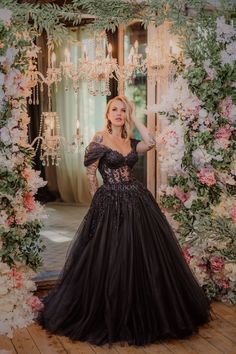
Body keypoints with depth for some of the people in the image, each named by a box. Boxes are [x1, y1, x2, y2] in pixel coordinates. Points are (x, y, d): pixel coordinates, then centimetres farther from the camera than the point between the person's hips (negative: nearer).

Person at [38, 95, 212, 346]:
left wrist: (134, 119, 1)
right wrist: (100, 201, -2)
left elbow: (150, 143, -6)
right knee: (111, 261, 2)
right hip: (111, 204, -6)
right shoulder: (100, 138, -6)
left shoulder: (128, 141, 11)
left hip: (137, 201, 6)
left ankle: (143, 315, 28)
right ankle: (110, 318, 18)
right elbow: (90, 174, -6)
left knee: (144, 257, 11)